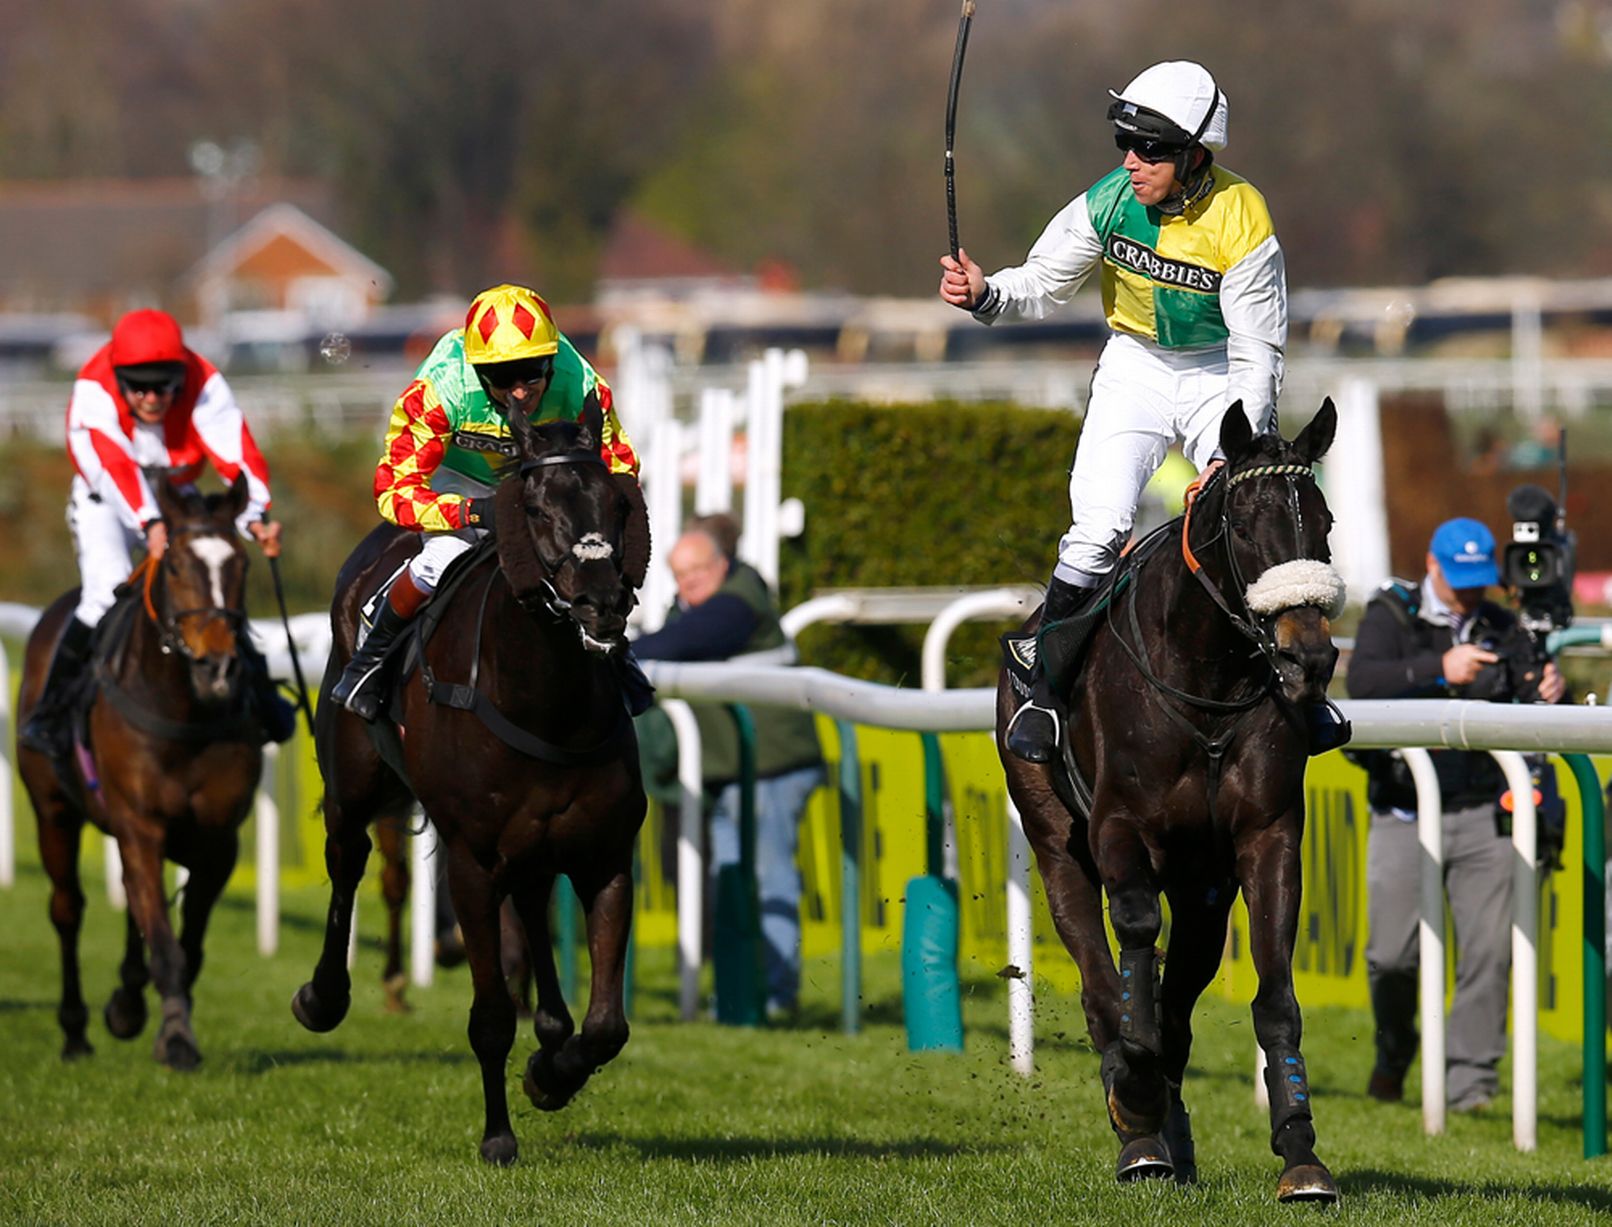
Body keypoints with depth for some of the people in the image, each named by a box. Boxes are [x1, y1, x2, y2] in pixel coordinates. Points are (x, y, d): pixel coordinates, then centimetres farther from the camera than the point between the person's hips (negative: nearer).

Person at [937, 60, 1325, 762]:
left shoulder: (1241, 222, -24)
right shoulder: (1108, 204, -16)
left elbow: (1259, 355, -20)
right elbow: (1043, 285, 0)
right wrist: (984, 294, -22)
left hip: (1222, 372, -1)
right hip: (1136, 368, 1)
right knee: (1098, 527, -16)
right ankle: (1045, 688, -2)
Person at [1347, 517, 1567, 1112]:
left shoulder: (1500, 628, 10)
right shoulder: (1390, 617, 0)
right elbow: (1363, 679, -19)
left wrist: (1553, 693, -17)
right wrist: (1439, 669, -34)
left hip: (1482, 816, 2)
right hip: (1405, 812, -2)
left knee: (1489, 951, -7)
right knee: (1392, 953, 2)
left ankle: (1471, 1079, -1)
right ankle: (1393, 1059, 27)